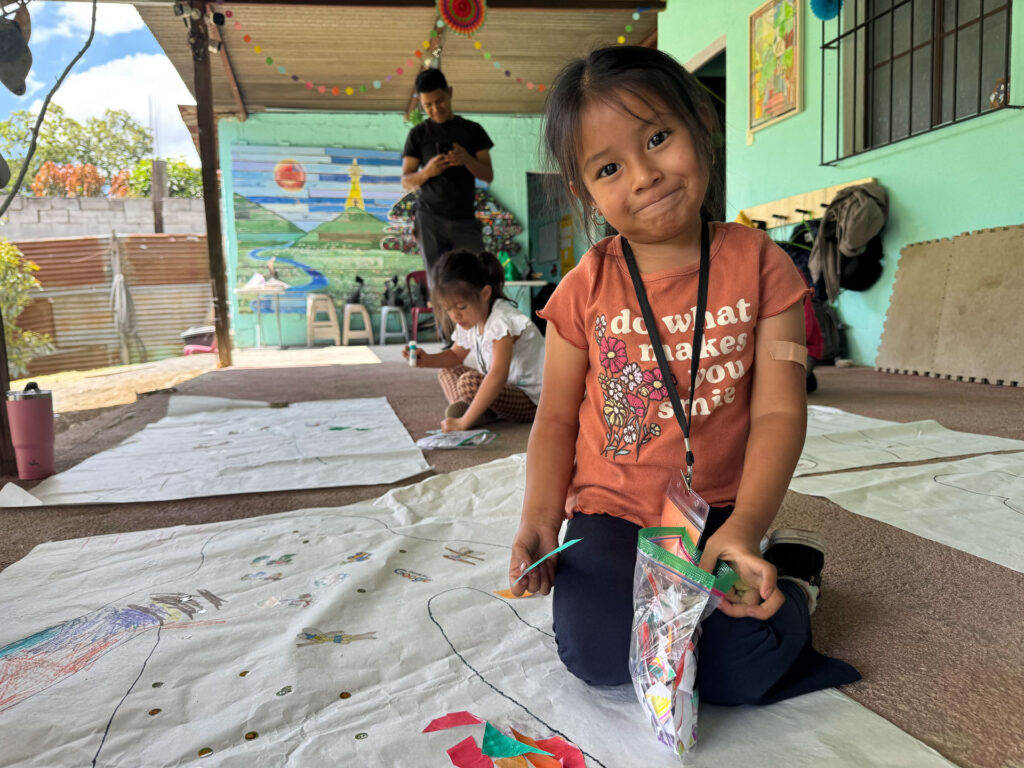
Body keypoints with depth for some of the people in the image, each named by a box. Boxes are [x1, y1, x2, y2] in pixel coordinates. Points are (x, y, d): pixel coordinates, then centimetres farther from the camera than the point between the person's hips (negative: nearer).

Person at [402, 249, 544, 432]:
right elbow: (456, 355, 20)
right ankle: (464, 407, -11)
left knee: (470, 382, -31)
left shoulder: (501, 319, -26)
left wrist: (464, 422, -41)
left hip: (531, 400, -10)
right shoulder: (470, 319, 2)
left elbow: (498, 375, -38)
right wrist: (427, 360, -3)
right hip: (506, 389, 10)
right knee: (447, 372, 13)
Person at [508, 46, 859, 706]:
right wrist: (541, 520, -11)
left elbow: (779, 410, -9)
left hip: (721, 512, 0)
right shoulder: (586, 288, -4)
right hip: (609, 510, 1)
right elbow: (556, 418, 3)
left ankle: (789, 574, 14)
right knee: (600, 652, -23)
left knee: (735, 671, -17)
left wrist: (746, 526, -23)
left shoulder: (758, 263, -6)